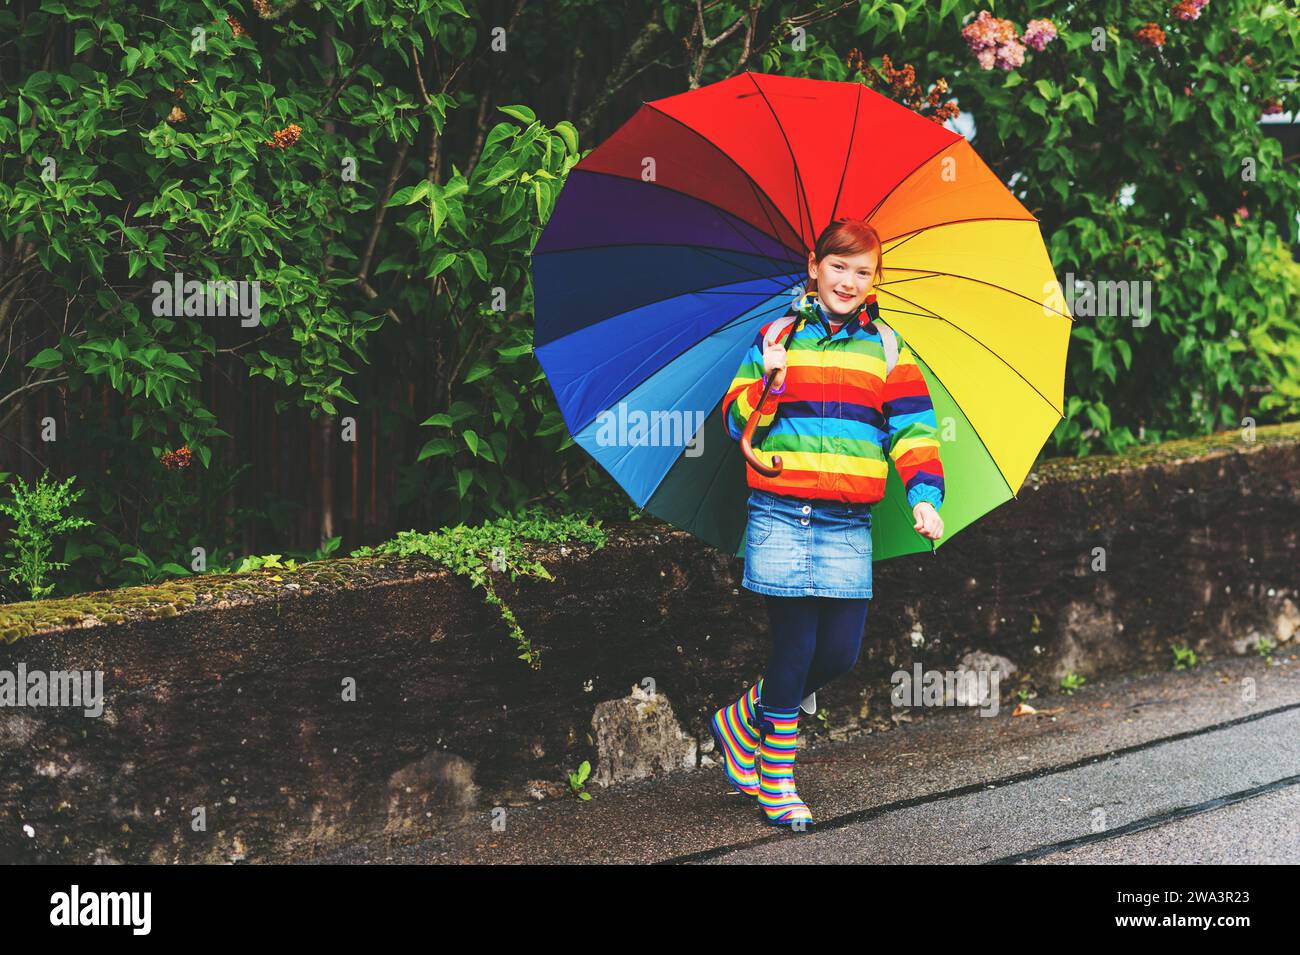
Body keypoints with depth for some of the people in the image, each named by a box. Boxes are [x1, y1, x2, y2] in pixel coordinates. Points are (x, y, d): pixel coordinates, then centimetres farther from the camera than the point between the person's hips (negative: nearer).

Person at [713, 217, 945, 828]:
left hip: (848, 524, 3)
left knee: (839, 653, -1)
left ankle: (741, 724, 24)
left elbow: (914, 429, 5)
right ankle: (776, 781, 11)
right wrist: (768, 382, -13)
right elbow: (735, 421, 7)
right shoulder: (778, 337, 8)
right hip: (780, 517, -2)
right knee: (796, 647, -6)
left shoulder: (887, 350, 12)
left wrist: (924, 495, -10)